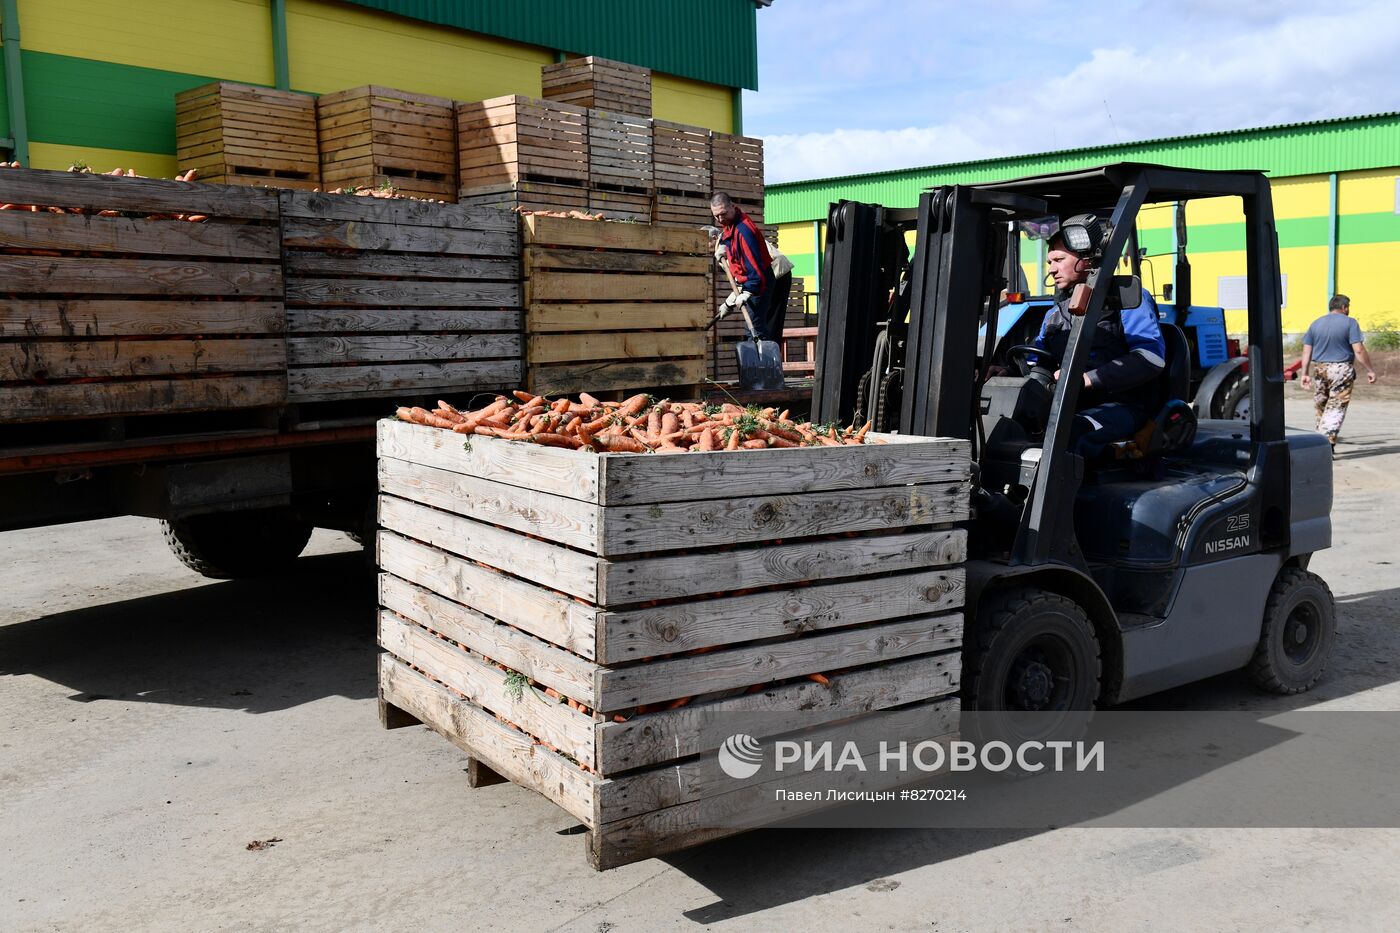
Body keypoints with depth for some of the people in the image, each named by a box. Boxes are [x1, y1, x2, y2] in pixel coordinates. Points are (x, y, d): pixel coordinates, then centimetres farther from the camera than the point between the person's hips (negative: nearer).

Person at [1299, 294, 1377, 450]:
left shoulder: (1315, 324, 9)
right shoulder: (1349, 322, -4)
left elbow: (1307, 351, 7)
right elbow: (1359, 350, -11)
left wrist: (1305, 374, 11)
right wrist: (1370, 370, -4)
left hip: (1319, 370, 4)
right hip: (1341, 370, -4)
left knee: (1320, 407, 13)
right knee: (1336, 408, -3)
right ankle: (1328, 442, -14)